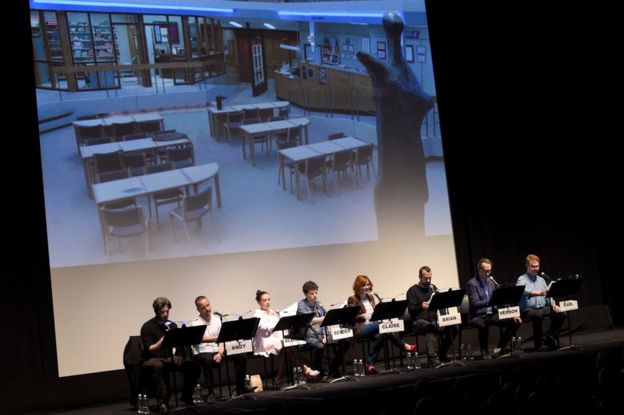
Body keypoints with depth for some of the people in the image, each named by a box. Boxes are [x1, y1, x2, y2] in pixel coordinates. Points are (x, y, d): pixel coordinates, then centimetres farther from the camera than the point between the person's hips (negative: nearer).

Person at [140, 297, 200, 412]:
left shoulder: (172, 325, 10)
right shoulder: (147, 327, -7)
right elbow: (149, 350, -14)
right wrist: (162, 340, -28)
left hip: (169, 358, 5)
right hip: (153, 359, -5)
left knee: (193, 365, -19)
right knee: (158, 366, -41)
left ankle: (187, 396, -1)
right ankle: (163, 402, -35)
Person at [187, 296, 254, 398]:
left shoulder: (217, 319, 14)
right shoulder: (194, 323, 1)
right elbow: (200, 338, -17)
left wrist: (220, 353, -10)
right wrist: (216, 337, -9)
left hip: (217, 351, 5)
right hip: (202, 353, -5)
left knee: (241, 356, -13)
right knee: (209, 361, -40)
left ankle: (240, 388, -5)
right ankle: (210, 392, -28)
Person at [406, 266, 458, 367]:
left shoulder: (433, 288, 19)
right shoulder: (412, 290, 2)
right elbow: (411, 309, -8)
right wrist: (421, 306, -28)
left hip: (433, 320, 5)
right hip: (419, 322, -5)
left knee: (453, 328, -20)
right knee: (430, 327, -39)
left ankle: (441, 354, -3)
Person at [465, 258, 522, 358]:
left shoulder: (492, 282, 13)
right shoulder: (471, 284, -7)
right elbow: (475, 303, -18)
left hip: (492, 314, 7)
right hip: (478, 316, -7)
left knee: (514, 321, -12)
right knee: (483, 325, -40)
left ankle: (499, 348, 0)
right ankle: (484, 352, -19)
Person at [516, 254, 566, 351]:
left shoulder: (541, 280, 21)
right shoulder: (522, 279, -1)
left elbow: (548, 294, 20)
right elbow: (523, 291, -24)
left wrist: (553, 304, -1)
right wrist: (538, 293, -40)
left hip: (543, 308, 7)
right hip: (527, 309, -7)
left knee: (561, 314, -14)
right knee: (538, 315, -38)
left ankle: (547, 339, -5)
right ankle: (538, 344, -22)